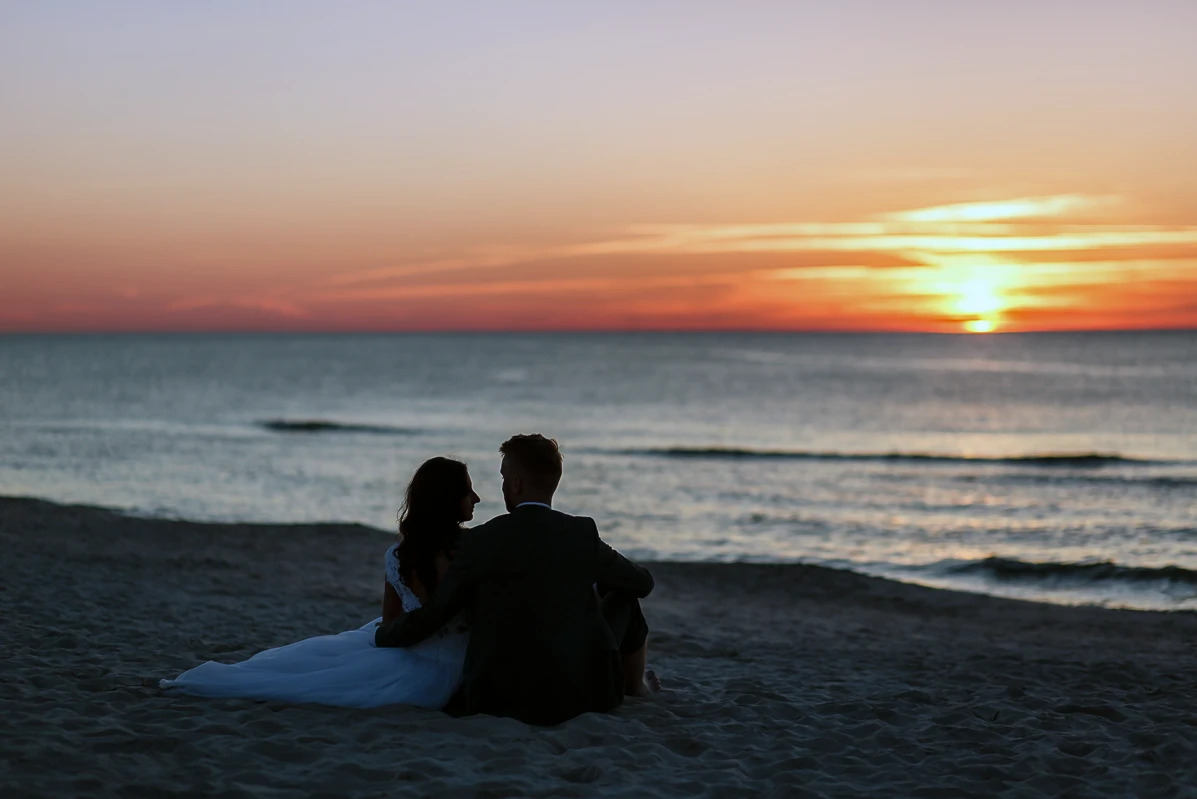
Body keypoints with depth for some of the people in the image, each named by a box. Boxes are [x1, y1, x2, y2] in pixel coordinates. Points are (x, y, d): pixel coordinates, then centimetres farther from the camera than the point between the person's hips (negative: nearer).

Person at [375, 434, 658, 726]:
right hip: (579, 697, 1)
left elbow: (430, 617, -4)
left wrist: (381, 636, 17)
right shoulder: (583, 534, -6)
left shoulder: (479, 542, -9)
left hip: (500, 700, -1)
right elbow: (643, 582, 10)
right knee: (624, 599, 24)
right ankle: (635, 686, 43)